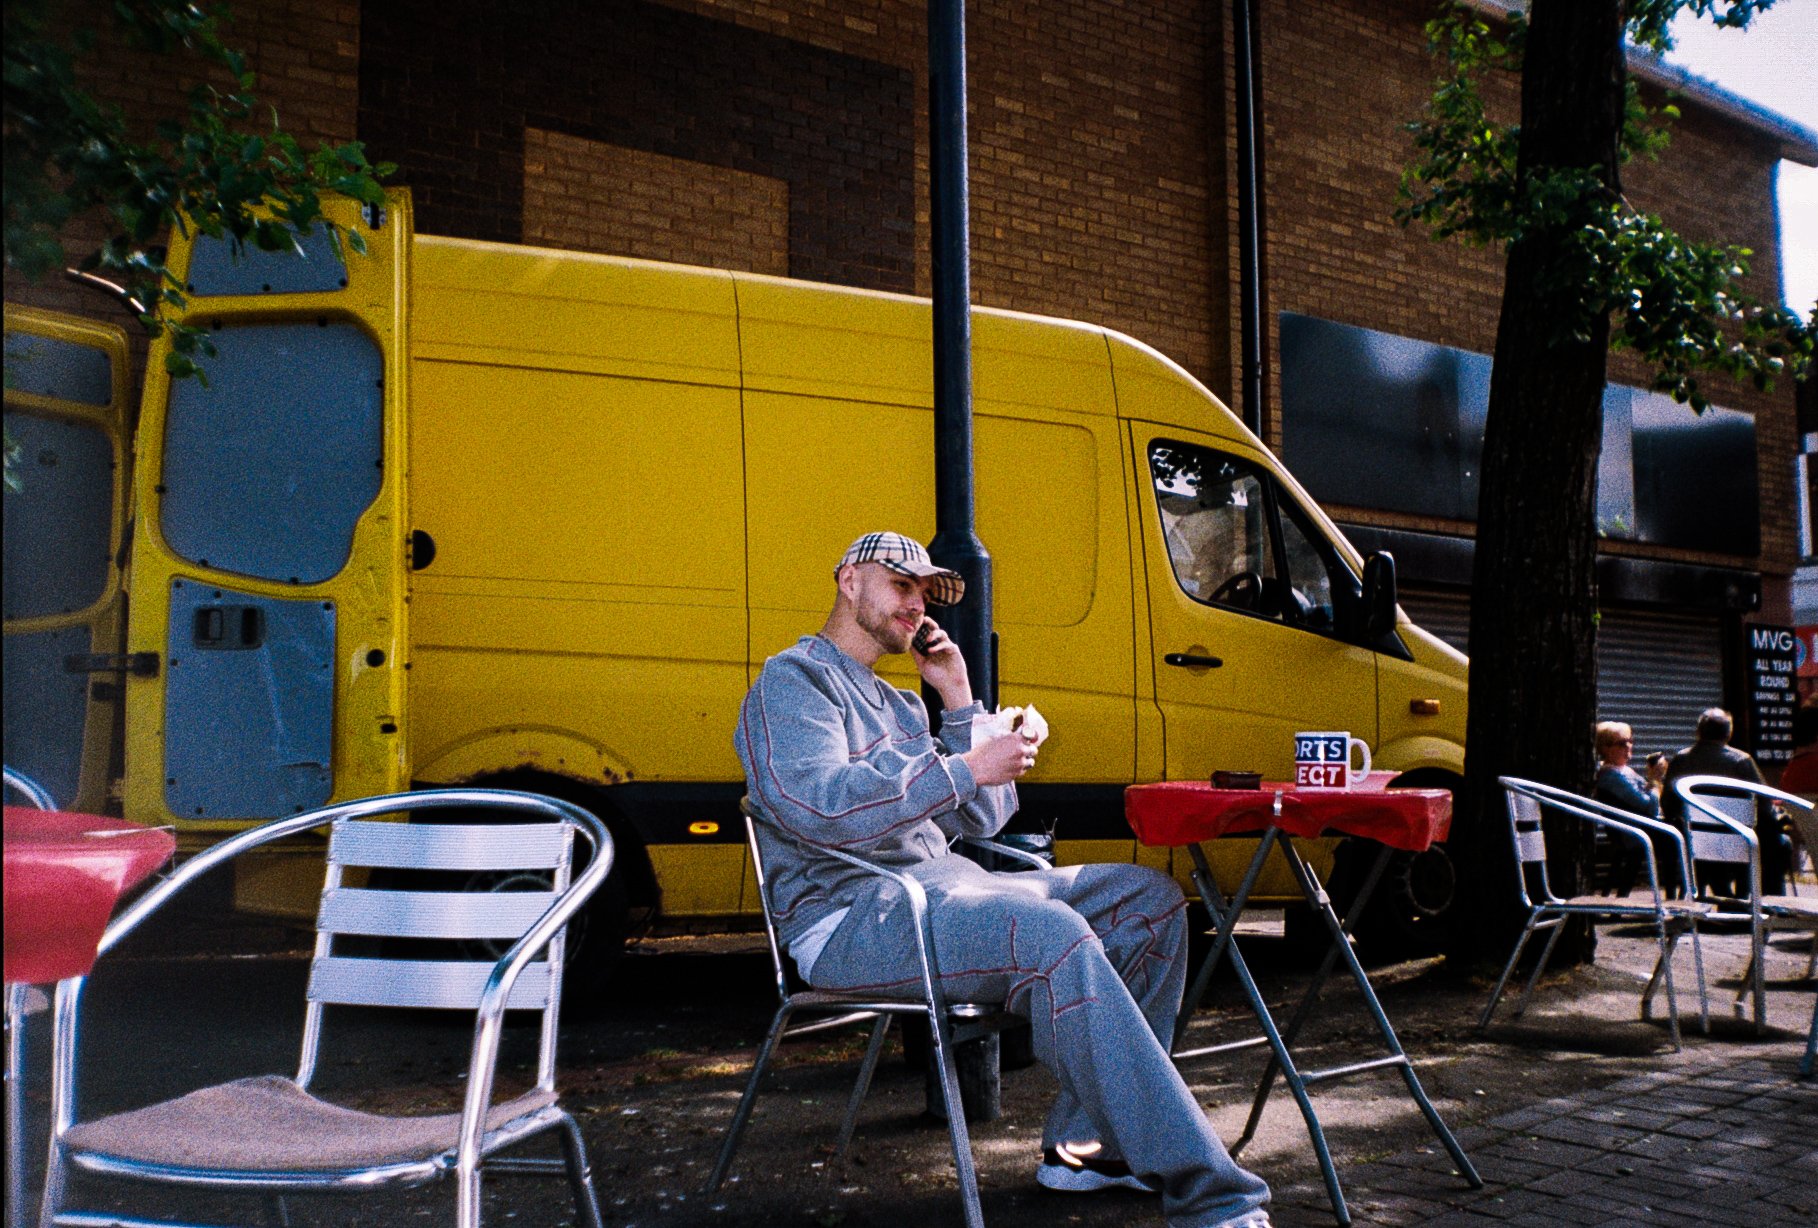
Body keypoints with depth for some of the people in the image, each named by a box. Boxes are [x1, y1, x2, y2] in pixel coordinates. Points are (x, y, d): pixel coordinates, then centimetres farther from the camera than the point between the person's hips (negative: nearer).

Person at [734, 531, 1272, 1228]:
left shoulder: (895, 703, 26)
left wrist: (959, 699, 12)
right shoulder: (792, 680, -1)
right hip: (853, 916, -10)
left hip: (941, 887, 10)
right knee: (1052, 936, -35)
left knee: (1149, 900, 2)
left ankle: (1086, 1143, -5)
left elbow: (983, 821, 18)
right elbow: (816, 807, -21)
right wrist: (964, 768, -19)